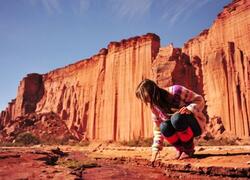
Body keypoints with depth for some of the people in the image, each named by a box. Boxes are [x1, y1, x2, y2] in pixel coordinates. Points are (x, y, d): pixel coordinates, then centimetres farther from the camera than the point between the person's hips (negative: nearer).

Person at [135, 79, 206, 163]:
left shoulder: (175, 91, -20)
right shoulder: (154, 106, -4)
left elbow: (200, 100, -15)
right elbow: (157, 129, 2)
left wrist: (190, 109, -35)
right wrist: (155, 149, -3)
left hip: (196, 124, -4)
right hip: (180, 131, 4)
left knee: (176, 118, -36)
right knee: (164, 127, -29)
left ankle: (189, 148, -11)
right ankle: (180, 149, -2)